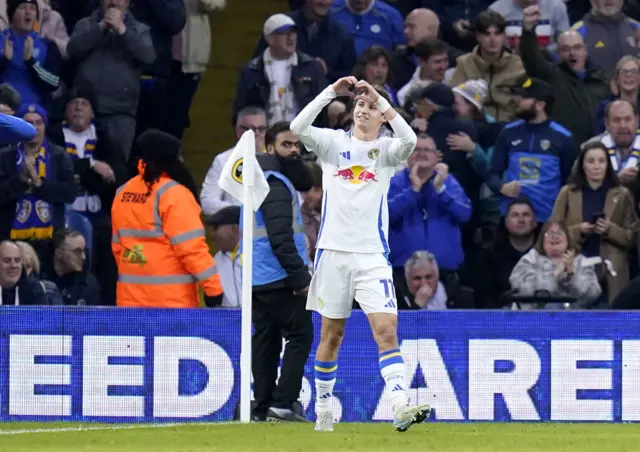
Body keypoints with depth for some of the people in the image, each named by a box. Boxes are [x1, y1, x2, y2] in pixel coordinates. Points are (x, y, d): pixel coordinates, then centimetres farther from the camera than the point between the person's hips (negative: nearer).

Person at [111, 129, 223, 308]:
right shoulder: (174, 194, -13)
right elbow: (192, 247, -16)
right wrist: (214, 288, -13)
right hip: (171, 299, -7)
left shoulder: (123, 193, 9)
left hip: (130, 297, 7)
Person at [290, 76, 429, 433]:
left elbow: (409, 139, -19)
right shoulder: (333, 142, 6)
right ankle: (324, 409, 20)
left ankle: (401, 407, -25)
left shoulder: (386, 150, 5)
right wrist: (332, 92, -18)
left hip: (372, 254, -1)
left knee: (387, 329, -14)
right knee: (332, 334, 8)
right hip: (334, 251, 1)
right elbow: (298, 128, -12)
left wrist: (380, 98, -19)